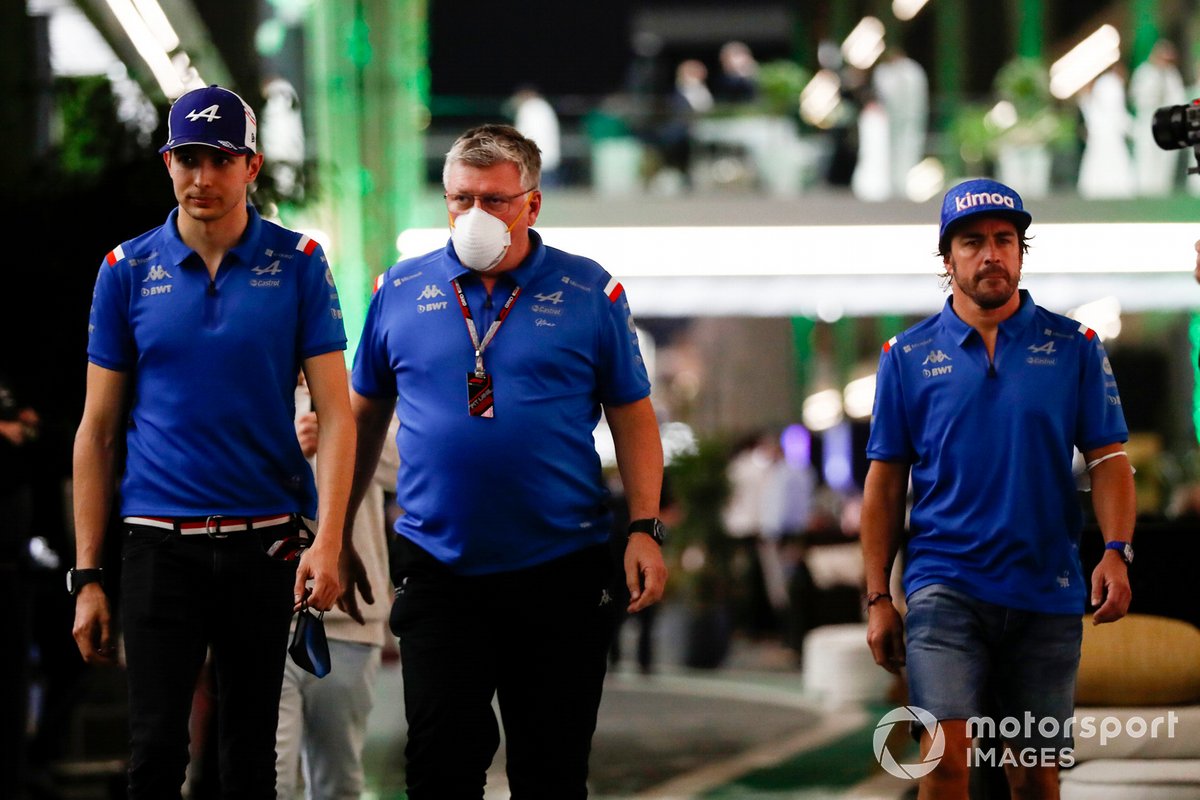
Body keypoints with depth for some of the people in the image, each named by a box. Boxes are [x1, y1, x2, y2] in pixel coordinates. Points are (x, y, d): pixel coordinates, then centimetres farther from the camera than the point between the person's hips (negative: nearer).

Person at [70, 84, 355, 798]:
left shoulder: (297, 264, 1)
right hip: (161, 543, 0)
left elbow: (335, 412, -2)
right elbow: (98, 430, 6)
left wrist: (328, 541, -15)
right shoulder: (129, 271, 3)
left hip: (267, 542, 0)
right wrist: (88, 577, 0)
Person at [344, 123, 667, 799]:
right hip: (438, 569, 1)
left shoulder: (589, 293, 2)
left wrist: (646, 529, -6)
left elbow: (634, 419, 4)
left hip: (560, 571, -1)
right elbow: (363, 417, 14)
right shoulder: (401, 290, 6)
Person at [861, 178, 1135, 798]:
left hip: (1047, 591, 1)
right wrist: (877, 597, 3)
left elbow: (1108, 459, 3)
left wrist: (1116, 551, -14)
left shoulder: (1073, 347, 6)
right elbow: (885, 480, 7)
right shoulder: (908, 355, 6)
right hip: (946, 584, -1)